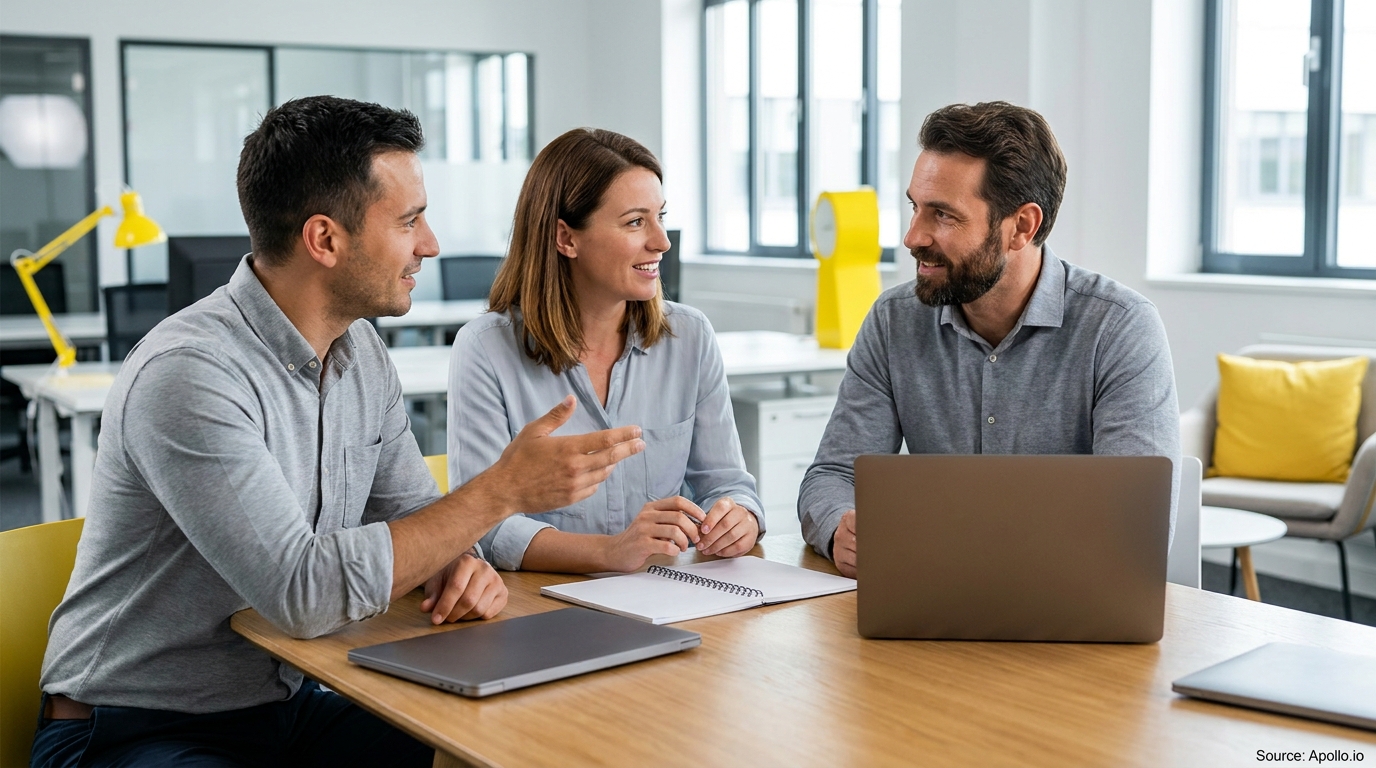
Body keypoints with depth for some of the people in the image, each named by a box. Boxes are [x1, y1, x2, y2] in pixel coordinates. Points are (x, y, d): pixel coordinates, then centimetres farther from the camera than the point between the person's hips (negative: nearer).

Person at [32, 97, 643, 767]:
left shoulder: (361, 352, 3)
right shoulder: (186, 375, -25)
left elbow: (410, 512, 10)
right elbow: (303, 593, -30)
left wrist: (461, 562, -14)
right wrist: (503, 490, -27)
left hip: (290, 706, 8)